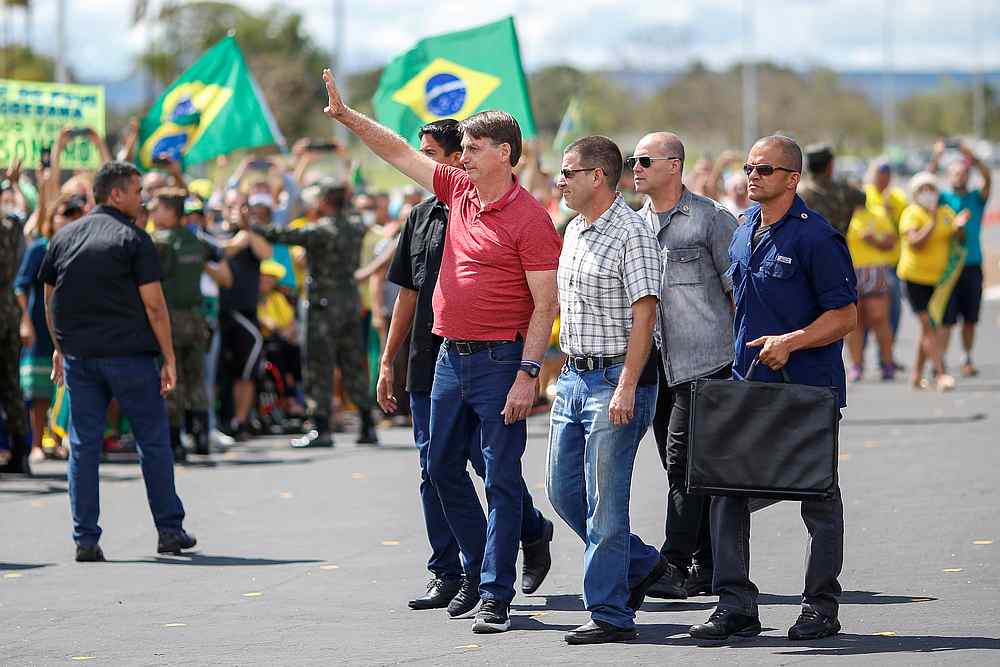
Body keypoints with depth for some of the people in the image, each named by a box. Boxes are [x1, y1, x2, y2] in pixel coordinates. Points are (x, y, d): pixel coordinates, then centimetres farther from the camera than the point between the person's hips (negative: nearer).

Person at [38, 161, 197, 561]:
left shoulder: (63, 238, 10)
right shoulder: (132, 239, -6)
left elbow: (49, 299, 15)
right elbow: (154, 304, -10)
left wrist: (60, 348, 25)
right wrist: (169, 358, -5)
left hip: (79, 357, 5)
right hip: (129, 355, -4)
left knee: (84, 447, 6)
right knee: (153, 442, 7)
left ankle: (85, 539, 2)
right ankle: (170, 531, 11)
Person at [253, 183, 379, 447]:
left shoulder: (320, 231, -15)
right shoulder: (355, 227, 6)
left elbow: (283, 235, -16)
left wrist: (251, 227, -6)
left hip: (324, 303, -7)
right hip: (351, 301, 7)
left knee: (320, 365, -3)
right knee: (353, 365, 11)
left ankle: (322, 430, -6)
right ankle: (368, 427, 11)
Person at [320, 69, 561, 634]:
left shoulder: (529, 218, -12)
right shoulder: (458, 191, 9)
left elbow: (545, 303, -14)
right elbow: (399, 152, 19)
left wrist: (527, 374, -19)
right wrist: (347, 115, 14)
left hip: (499, 360, -8)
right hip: (451, 355, 8)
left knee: (502, 478, -5)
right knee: (443, 466, 14)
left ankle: (497, 595, -3)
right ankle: (479, 571, 27)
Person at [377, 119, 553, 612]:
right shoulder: (422, 217, 13)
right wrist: (387, 362, 16)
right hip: (428, 366, 6)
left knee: (491, 464, -1)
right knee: (435, 473, 5)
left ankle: (533, 533, 24)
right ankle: (447, 575, 9)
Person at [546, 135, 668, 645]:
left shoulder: (632, 234, -13)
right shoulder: (574, 231, 14)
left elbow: (644, 315, -18)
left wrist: (626, 388, -23)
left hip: (616, 379, -9)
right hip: (574, 375, 9)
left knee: (605, 500, -7)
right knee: (564, 491, 12)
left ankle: (610, 614, -1)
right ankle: (641, 565, 27)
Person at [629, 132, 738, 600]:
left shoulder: (711, 219, -4)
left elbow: (739, 290, -3)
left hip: (704, 359, -7)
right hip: (658, 364, 7)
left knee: (683, 458, -13)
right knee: (680, 464, 8)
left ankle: (676, 566, -13)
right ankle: (707, 567, 15)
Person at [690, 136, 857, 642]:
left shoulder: (816, 237, -12)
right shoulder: (744, 230, 10)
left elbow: (845, 316, -13)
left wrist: (790, 342, -23)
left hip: (808, 388, -7)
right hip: (746, 385, 7)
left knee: (818, 501, 5)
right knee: (726, 492, -1)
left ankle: (821, 606, 14)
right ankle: (735, 604, 2)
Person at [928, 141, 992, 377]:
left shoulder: (977, 198, 9)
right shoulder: (942, 199, 8)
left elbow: (988, 179, -8)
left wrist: (972, 157, -21)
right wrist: (935, 158, -19)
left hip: (972, 266, 2)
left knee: (970, 318, 6)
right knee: (946, 320, -6)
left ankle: (967, 359, 17)